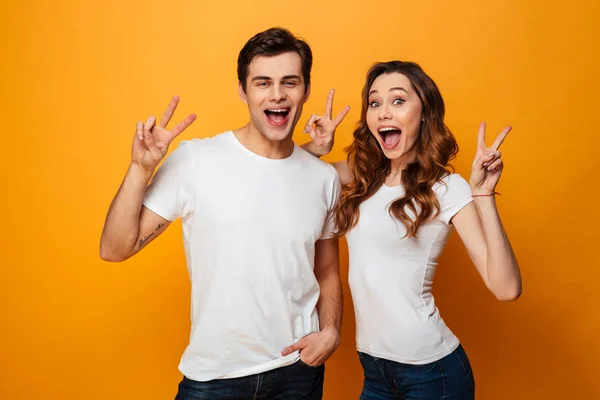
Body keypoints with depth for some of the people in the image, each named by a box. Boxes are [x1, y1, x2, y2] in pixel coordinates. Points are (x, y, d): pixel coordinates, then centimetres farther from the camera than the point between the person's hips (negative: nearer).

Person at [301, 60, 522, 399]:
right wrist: (317, 149, -5)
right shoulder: (364, 176, 2)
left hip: (430, 370, -5)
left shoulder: (446, 188, -13)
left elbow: (506, 288, -21)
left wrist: (483, 193, -27)